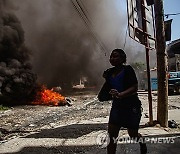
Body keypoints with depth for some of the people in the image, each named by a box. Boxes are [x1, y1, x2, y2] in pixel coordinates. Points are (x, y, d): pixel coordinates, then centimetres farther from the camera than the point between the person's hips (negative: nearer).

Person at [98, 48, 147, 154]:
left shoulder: (128, 69, -11)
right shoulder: (109, 72, 4)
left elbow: (135, 88, -20)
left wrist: (120, 94, -35)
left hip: (132, 106, -5)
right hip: (117, 105, 5)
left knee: (133, 134, 11)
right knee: (112, 135, -1)